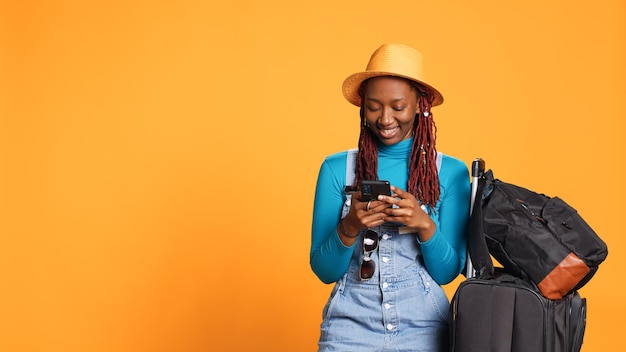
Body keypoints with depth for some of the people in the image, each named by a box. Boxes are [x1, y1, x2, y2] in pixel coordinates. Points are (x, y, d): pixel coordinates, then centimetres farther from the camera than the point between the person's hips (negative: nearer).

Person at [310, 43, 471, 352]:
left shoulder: (451, 172, -2)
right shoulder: (336, 168, -3)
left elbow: (448, 272, -1)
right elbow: (323, 271, -1)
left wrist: (425, 225, -18)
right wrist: (349, 227, -19)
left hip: (423, 326, 0)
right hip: (350, 325, 0)